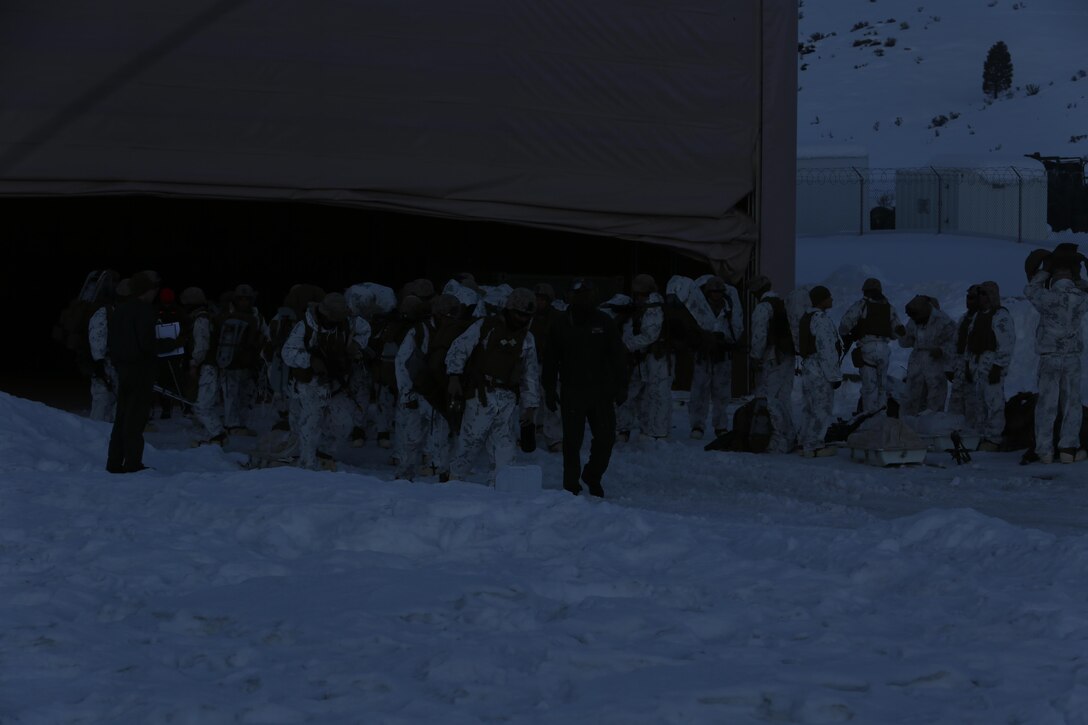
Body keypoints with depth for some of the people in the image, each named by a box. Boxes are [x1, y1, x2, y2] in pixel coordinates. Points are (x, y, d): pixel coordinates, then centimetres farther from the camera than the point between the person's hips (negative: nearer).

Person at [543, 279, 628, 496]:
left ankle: (592, 476, 23)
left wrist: (621, 386, 3)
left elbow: (618, 356, 7)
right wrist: (550, 390, 3)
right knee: (572, 441, 1)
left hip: (601, 391, 1)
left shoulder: (604, 322, 4)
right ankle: (571, 485, 11)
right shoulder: (562, 324, 2)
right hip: (572, 392, -1)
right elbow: (551, 361, 6)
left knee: (606, 437, 1)